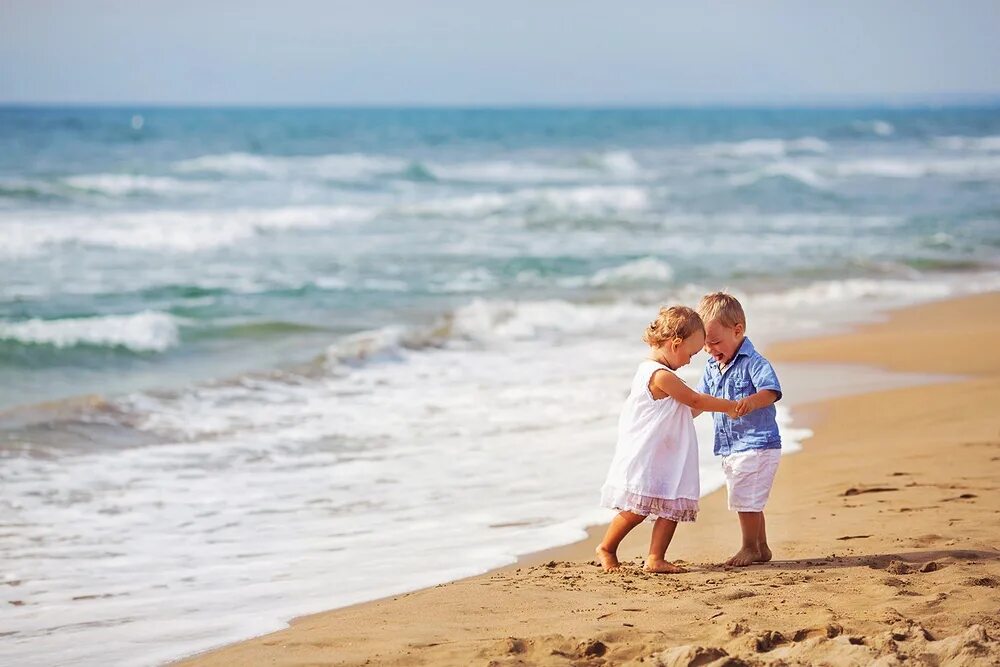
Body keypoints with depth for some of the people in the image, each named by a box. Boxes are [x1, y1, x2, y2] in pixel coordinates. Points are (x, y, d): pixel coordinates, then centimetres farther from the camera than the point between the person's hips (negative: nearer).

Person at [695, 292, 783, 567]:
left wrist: (752, 401, -48)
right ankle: (761, 548, 27)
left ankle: (749, 548, 7)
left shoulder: (753, 363, -16)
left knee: (745, 500, -7)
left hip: (757, 444, -9)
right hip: (730, 447, 9)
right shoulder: (712, 367, 9)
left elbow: (771, 391, -29)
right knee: (749, 502, 16)